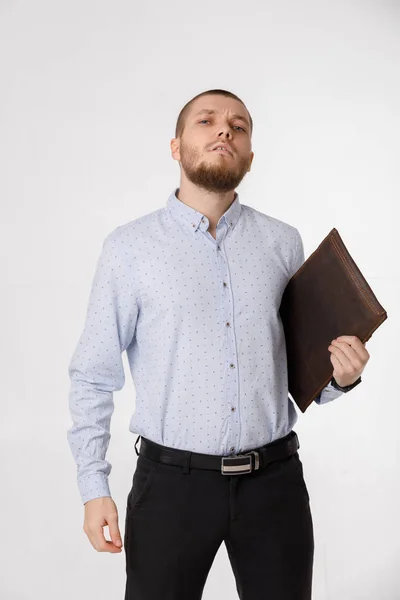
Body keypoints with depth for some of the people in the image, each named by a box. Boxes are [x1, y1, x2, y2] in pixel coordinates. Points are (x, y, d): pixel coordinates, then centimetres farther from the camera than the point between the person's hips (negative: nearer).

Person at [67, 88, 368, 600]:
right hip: (171, 481, -2)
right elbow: (92, 375, 0)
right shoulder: (128, 247, -3)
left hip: (274, 480, 2)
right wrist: (94, 487, -4)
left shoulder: (283, 243, 4)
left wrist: (338, 377, -9)